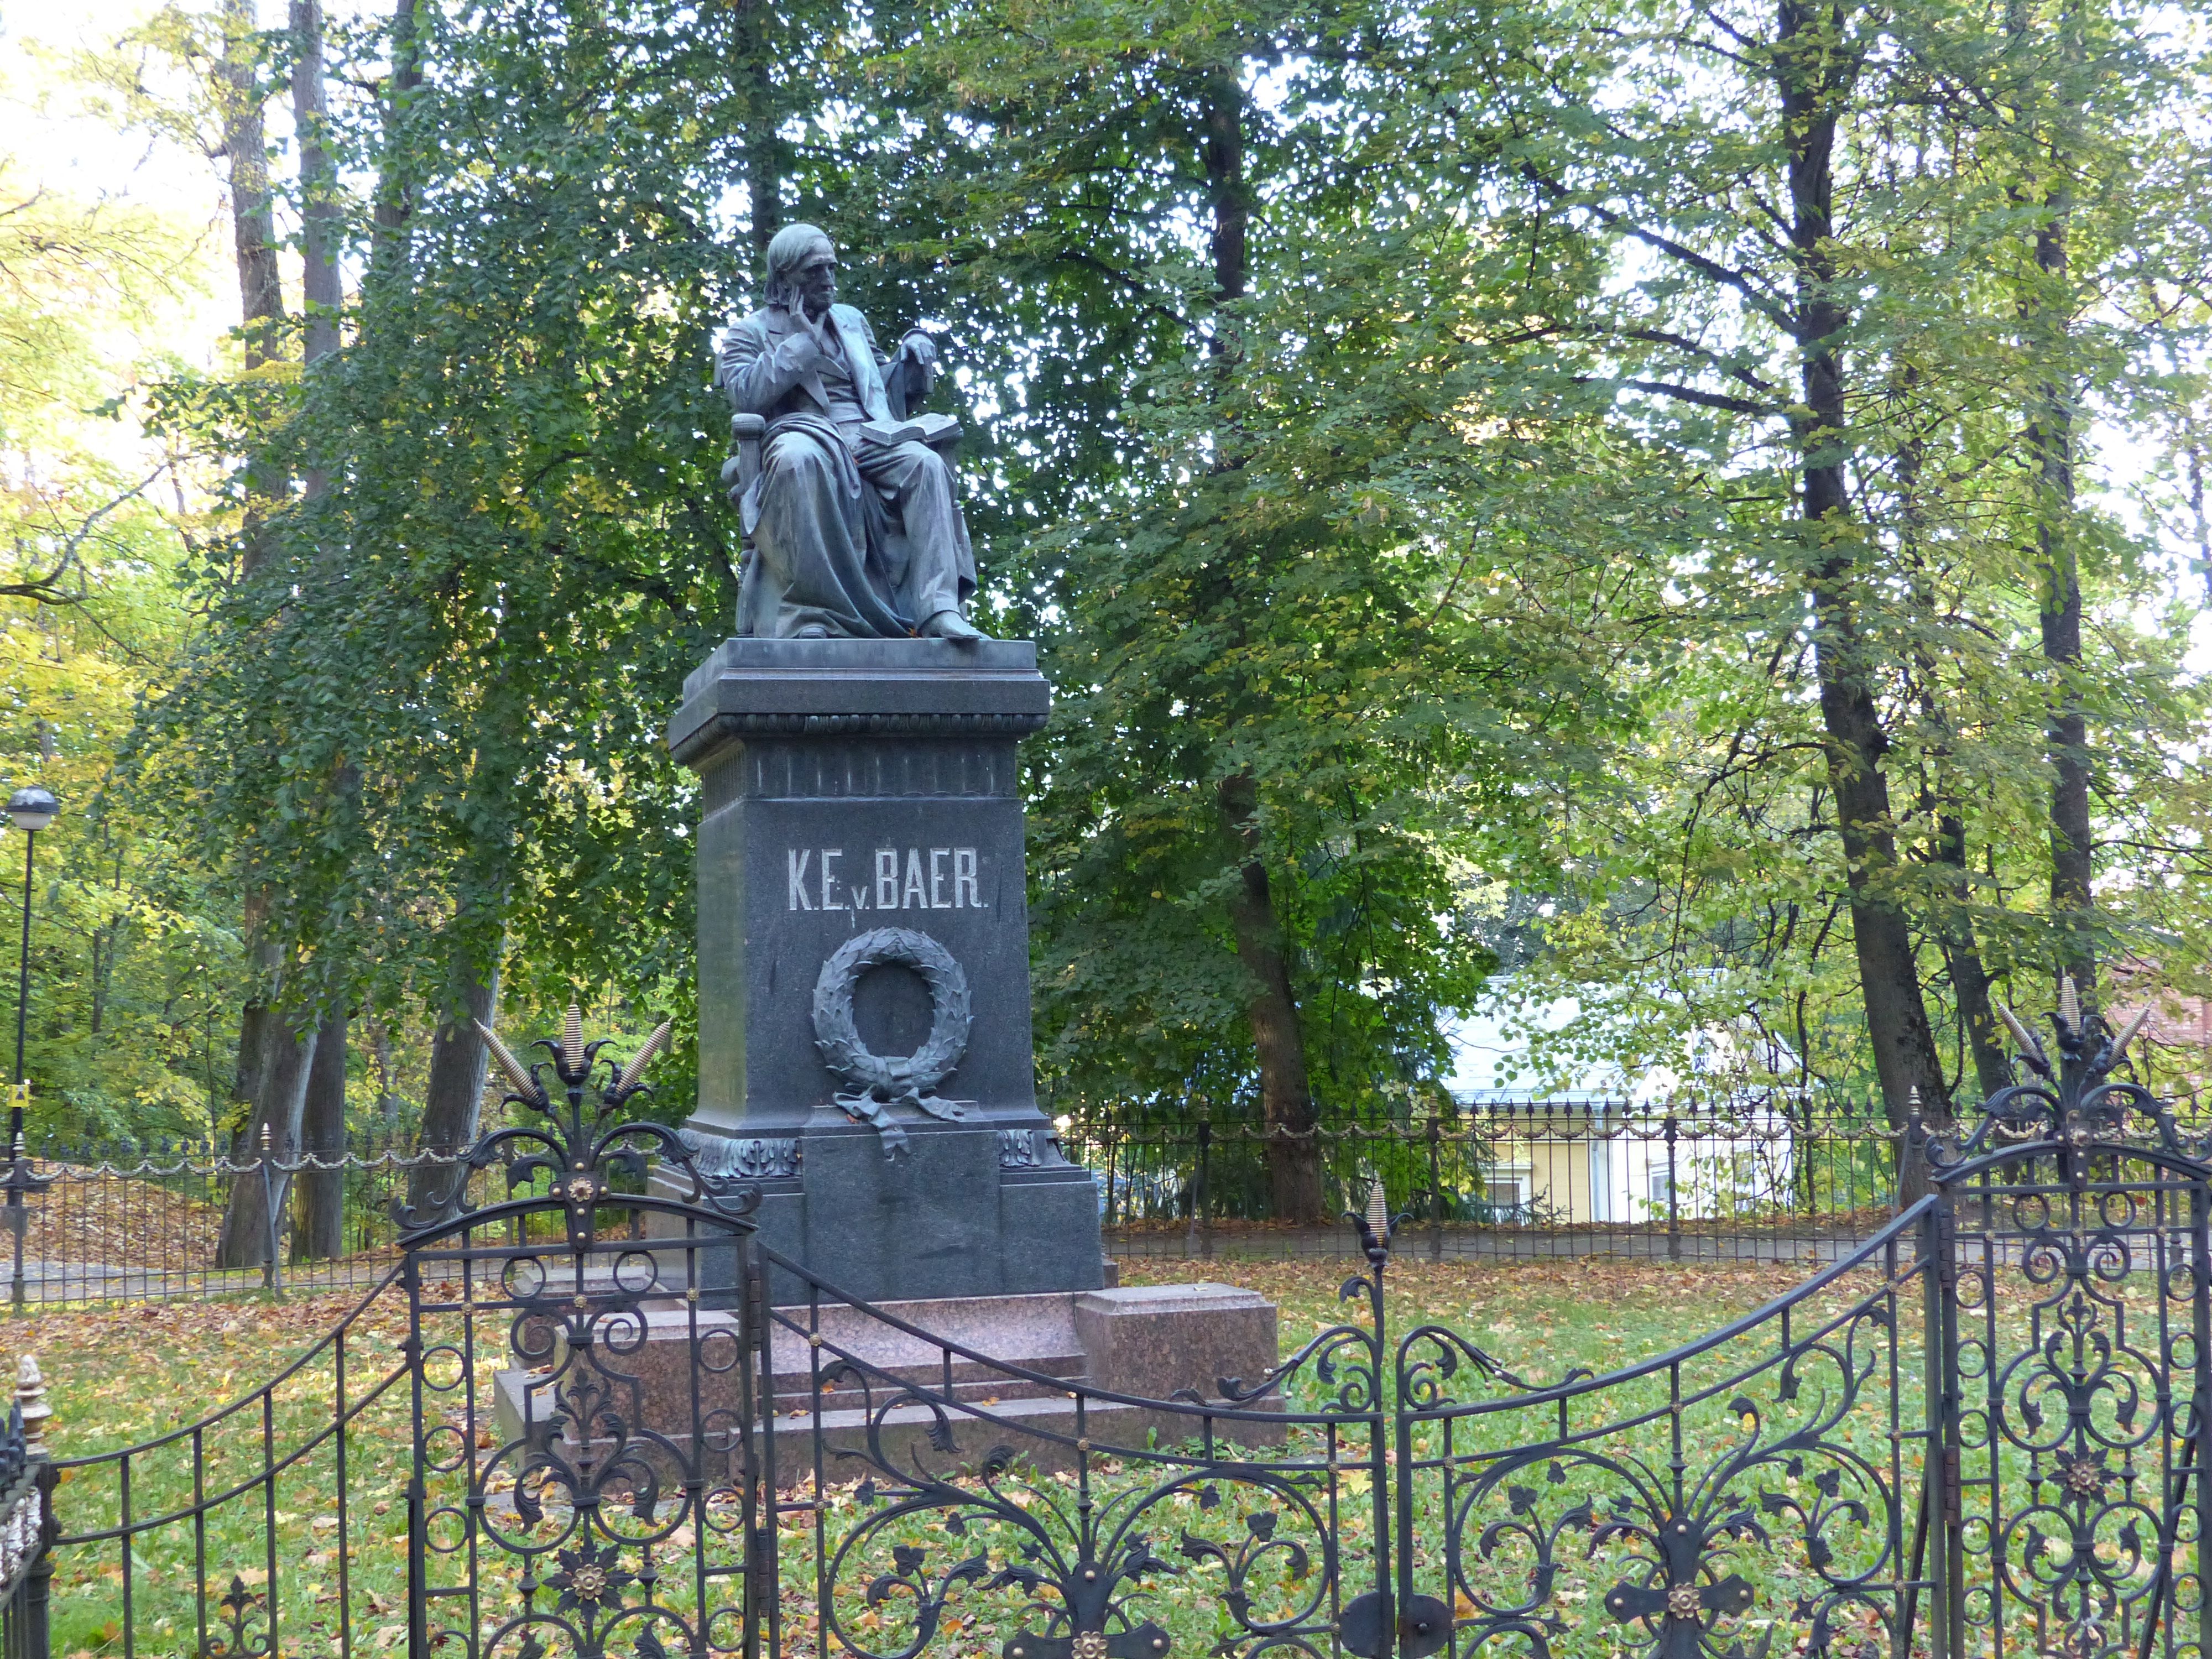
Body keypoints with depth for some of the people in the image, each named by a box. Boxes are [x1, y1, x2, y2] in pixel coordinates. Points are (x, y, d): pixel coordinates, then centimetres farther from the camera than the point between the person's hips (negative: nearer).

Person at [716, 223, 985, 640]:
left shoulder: (851, 320, 31)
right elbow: (744, 395, -4)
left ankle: (940, 610, -40)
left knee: (926, 463, -29)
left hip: (869, 443, 4)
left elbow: (883, 384, 35)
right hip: (805, 437, -4)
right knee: (801, 458, -42)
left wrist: (911, 351, 14)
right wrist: (802, 339, 0)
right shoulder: (750, 334, 15)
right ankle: (813, 616, -44)